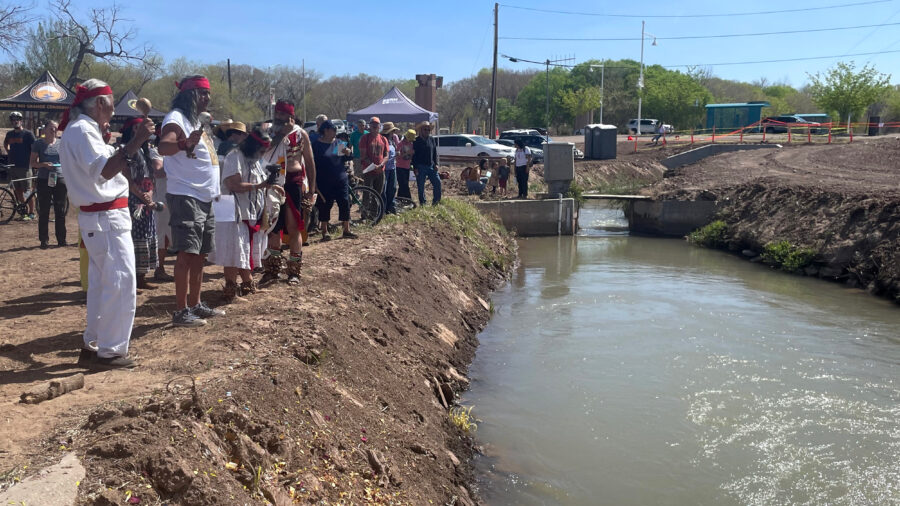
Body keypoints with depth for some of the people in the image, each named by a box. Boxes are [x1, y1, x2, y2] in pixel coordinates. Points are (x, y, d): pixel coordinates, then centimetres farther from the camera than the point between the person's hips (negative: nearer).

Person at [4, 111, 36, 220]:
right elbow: (5, 143, 32)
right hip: (13, 166, 6)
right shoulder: (10, 134, 11)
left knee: (27, 191, -4)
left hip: (24, 166, -6)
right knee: (18, 191, 8)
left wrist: (33, 162, -11)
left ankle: (31, 213, 1)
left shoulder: (28, 134, -5)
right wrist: (8, 152, 17)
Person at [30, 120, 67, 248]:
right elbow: (33, 162, 2)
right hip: (44, 181, -2)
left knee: (61, 212, 4)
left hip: (60, 180, 2)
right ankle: (44, 240, 7)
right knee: (44, 212, 1)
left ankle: (61, 239, 11)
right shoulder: (38, 144, 2)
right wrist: (43, 164, -18)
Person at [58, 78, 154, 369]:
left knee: (102, 283, 16)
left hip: (101, 216, 11)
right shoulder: (82, 130, -15)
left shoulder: (80, 130, 17)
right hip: (107, 217, -11)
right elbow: (105, 170, -28)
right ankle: (110, 350, -2)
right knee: (121, 283, -8)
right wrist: (136, 141, -31)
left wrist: (103, 138, 21)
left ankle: (93, 344, 24)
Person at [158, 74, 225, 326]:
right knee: (186, 253, -11)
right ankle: (181, 311, -8)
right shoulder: (176, 119, -10)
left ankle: (195, 304, 20)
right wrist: (186, 143, -48)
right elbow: (163, 146, -31)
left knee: (200, 254, 12)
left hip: (205, 198, 9)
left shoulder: (197, 121, 19)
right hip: (185, 196, -9)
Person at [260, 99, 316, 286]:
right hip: (273, 182, 3)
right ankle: (273, 268, 16)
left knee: (293, 228, 1)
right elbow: (261, 156, 11)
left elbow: (310, 162, 4)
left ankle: (294, 271, 10)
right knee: (273, 227, 5)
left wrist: (311, 189, -1)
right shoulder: (270, 132, 12)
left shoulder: (300, 134, 3)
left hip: (293, 182, -3)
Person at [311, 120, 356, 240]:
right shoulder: (317, 145, -2)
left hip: (341, 180, 4)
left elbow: (348, 158, 10)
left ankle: (346, 230, 12)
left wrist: (349, 152, -14)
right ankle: (324, 231, 12)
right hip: (324, 182, -4)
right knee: (325, 206, 1)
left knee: (345, 203, 2)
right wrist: (314, 181, -8)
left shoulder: (339, 143, 10)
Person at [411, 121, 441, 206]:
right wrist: (415, 167, -10)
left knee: (437, 182, -2)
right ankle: (422, 203, 12)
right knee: (421, 186, 2)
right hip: (420, 167, -4)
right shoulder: (417, 141, -3)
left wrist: (436, 164, 4)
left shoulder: (431, 139, 9)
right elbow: (414, 155, -4)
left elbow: (435, 152, 13)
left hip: (431, 166, 4)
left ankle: (436, 201, 9)